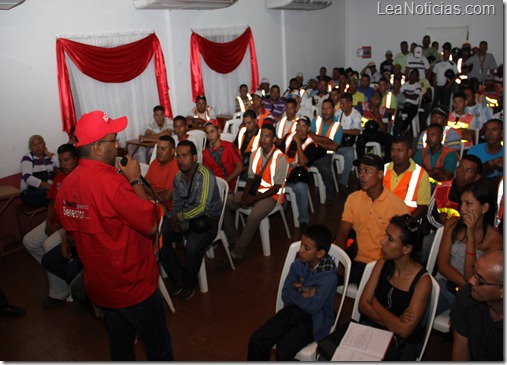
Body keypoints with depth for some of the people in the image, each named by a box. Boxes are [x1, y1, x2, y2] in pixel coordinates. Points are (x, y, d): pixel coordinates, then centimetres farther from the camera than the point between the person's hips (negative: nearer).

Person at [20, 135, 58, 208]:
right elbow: (28, 178, -14)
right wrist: (48, 186, -25)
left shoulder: (50, 157, 15)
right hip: (30, 193, -4)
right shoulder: (27, 158, 3)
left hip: (48, 189, 4)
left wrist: (48, 154, 1)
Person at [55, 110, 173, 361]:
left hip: (99, 286, 8)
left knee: (120, 348, 25)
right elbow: (151, 226, -22)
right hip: (133, 286, -7)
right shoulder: (110, 182, -28)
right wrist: (136, 181, -15)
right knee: (159, 348, 14)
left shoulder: (66, 185, -3)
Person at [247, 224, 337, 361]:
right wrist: (303, 294, -17)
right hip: (294, 310, 6)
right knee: (256, 341, -8)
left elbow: (313, 307, -25)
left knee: (283, 352, -24)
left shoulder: (328, 276, -22)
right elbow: (285, 295, 0)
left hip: (314, 320, -5)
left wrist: (295, 292, -11)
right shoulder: (298, 264, -5)